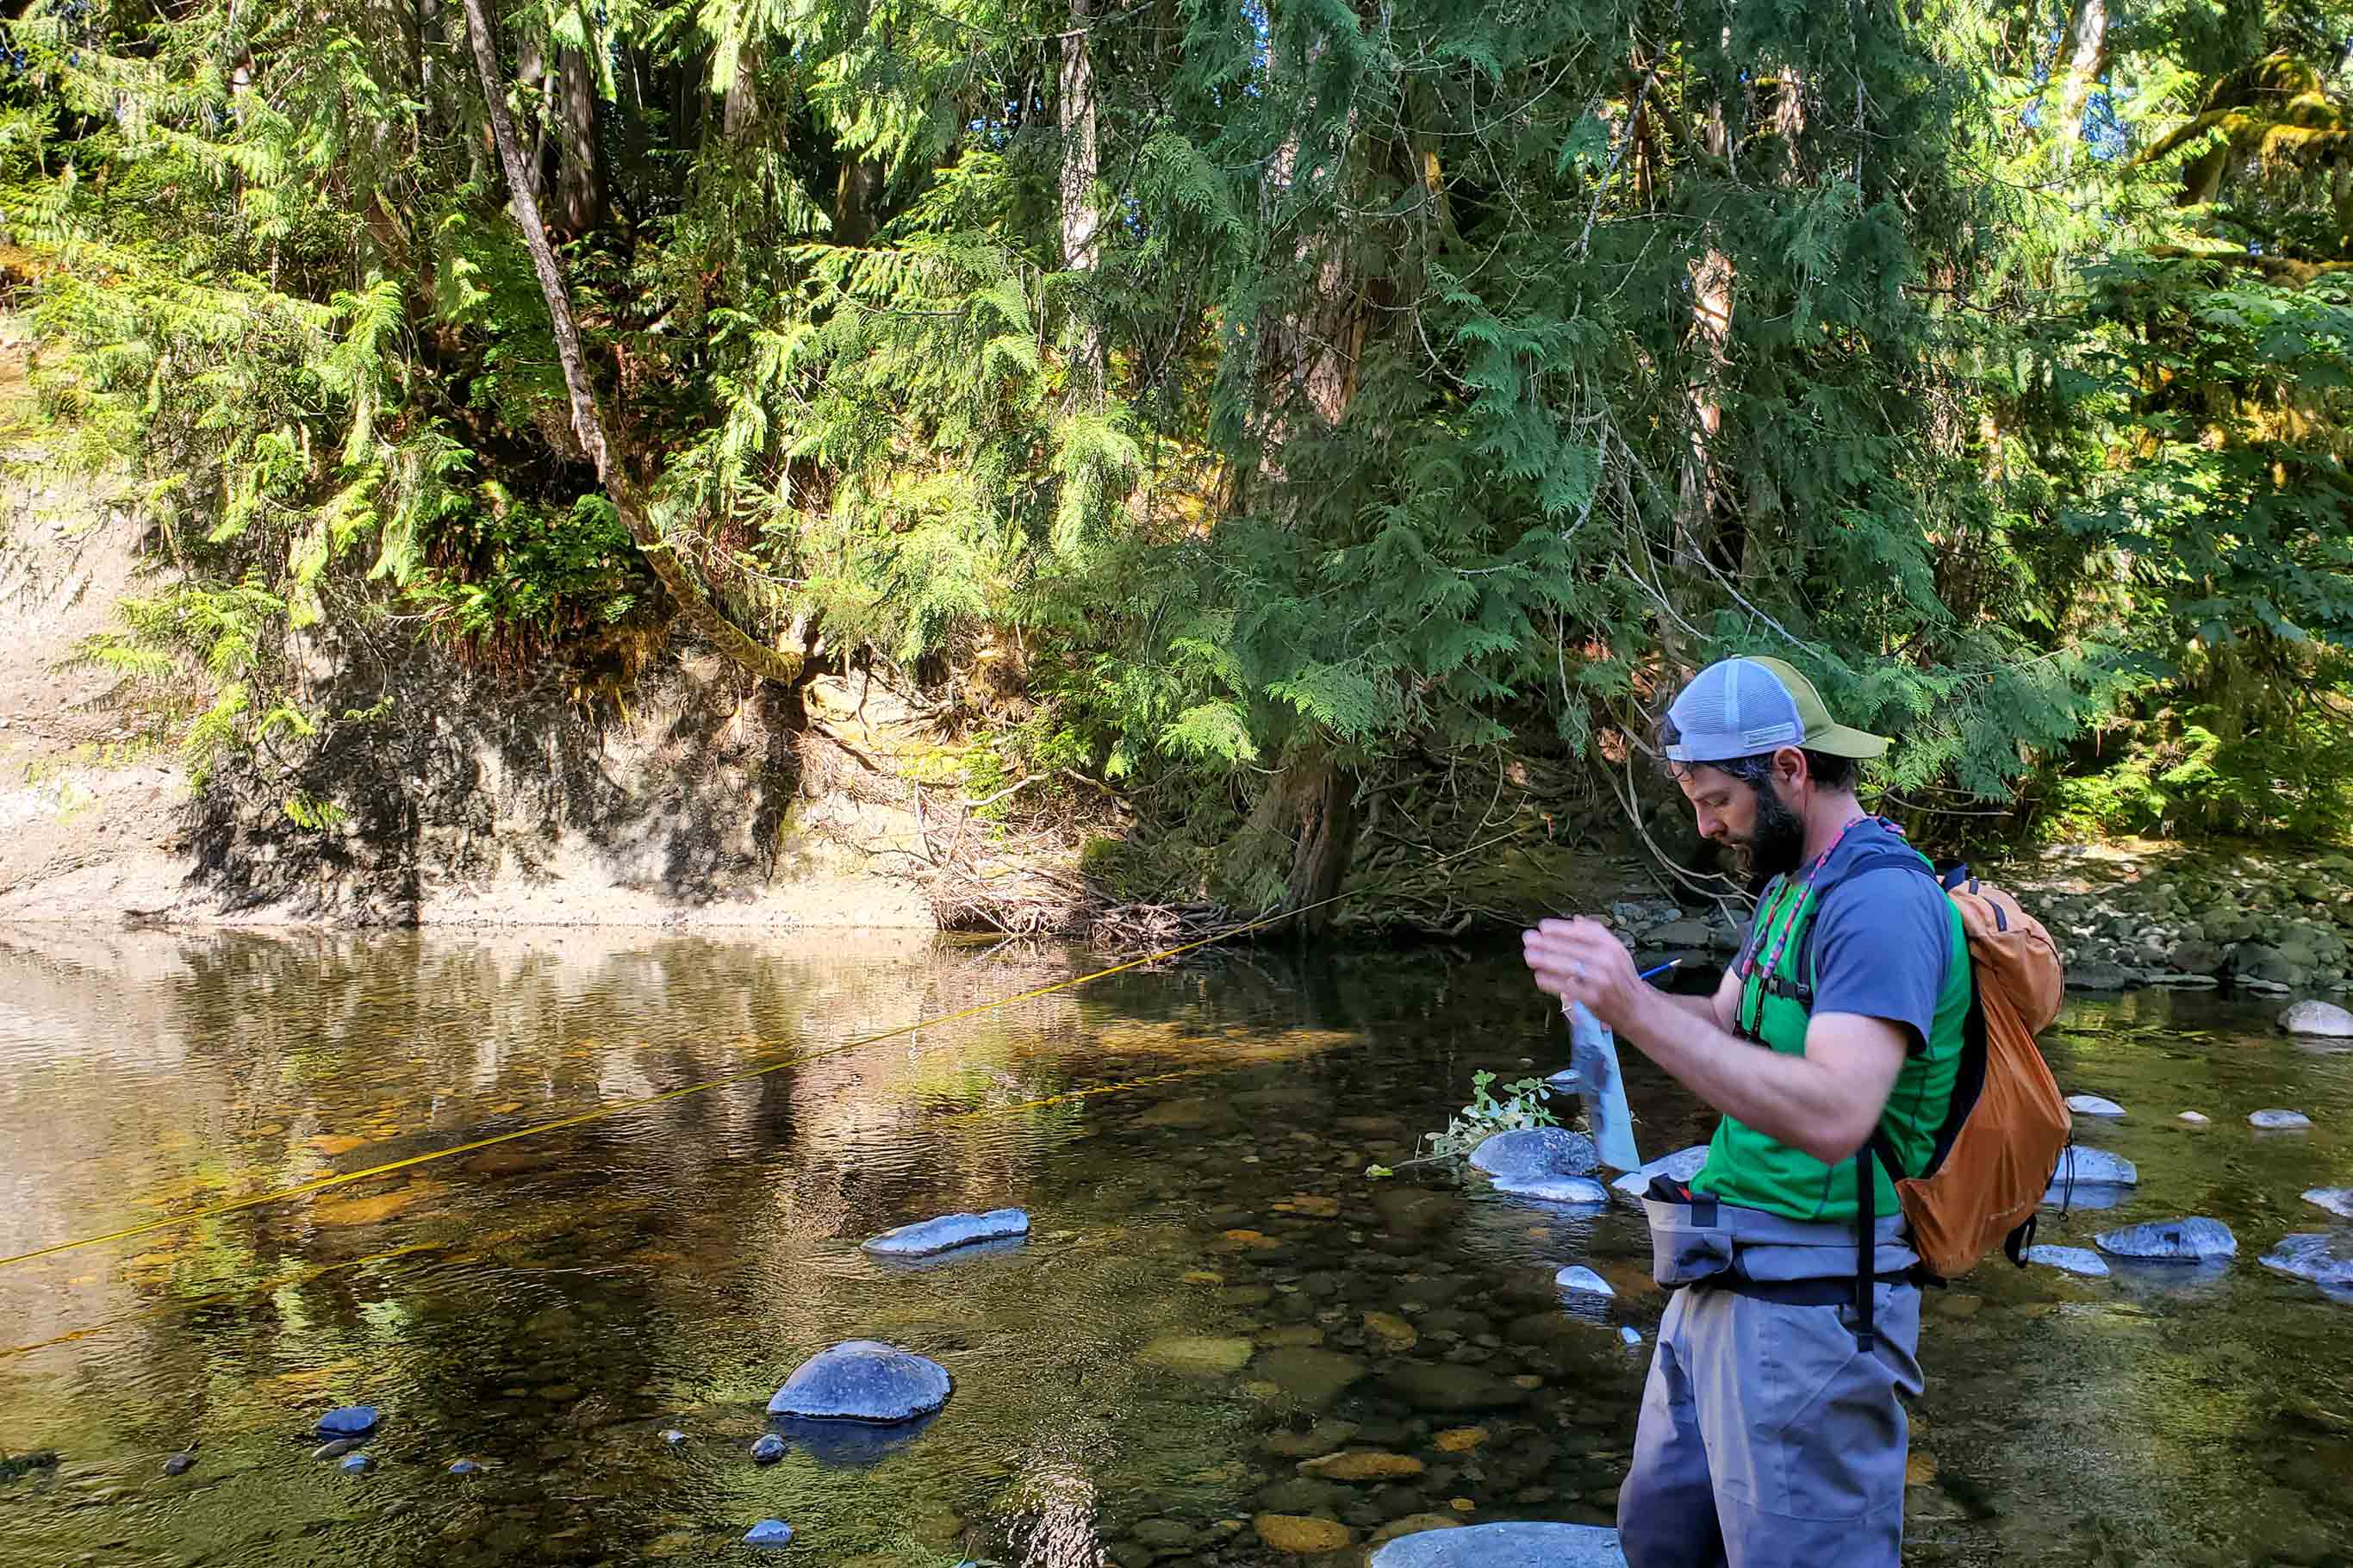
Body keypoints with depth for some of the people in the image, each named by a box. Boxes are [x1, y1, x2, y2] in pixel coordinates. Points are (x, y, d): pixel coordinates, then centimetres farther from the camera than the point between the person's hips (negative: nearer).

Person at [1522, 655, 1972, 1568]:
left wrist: (1637, 1010, -33)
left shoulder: (1882, 900, -19)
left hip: (1805, 1306, -10)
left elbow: (1834, 1116, -30)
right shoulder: (1791, 886, 14)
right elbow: (1726, 1030, 13)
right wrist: (1613, 988, -6)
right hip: (1718, 1283, 10)